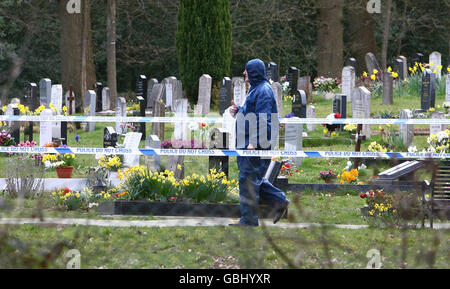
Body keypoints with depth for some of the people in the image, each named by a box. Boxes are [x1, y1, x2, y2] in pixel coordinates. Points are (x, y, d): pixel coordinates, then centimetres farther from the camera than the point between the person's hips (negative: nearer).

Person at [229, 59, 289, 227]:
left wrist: (253, 142, -26)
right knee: (253, 180, 15)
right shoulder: (256, 89, 19)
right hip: (248, 144, 11)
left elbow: (263, 119, -21)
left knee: (248, 180, -7)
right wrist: (238, 111, 11)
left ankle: (249, 219, -3)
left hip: (257, 143, -11)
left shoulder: (264, 91, -14)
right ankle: (279, 202, 18)